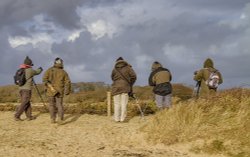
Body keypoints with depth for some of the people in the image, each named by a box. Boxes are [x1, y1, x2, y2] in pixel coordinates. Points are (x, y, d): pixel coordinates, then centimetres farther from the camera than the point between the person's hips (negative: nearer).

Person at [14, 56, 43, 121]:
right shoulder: (30, 70, -9)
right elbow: (37, 72, 9)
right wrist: (40, 69, 33)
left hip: (21, 88, 7)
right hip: (27, 89, -7)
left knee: (27, 103, 13)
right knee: (24, 103, -5)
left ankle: (29, 116, 16)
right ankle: (17, 116, -9)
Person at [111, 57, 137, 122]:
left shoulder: (115, 69, 12)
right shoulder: (128, 68, 7)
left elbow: (112, 77, 14)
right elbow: (133, 76, 0)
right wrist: (130, 85, 11)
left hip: (116, 87, 1)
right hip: (125, 87, -1)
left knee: (117, 103, 5)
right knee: (124, 103, 1)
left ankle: (117, 118, 3)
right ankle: (122, 118, -3)